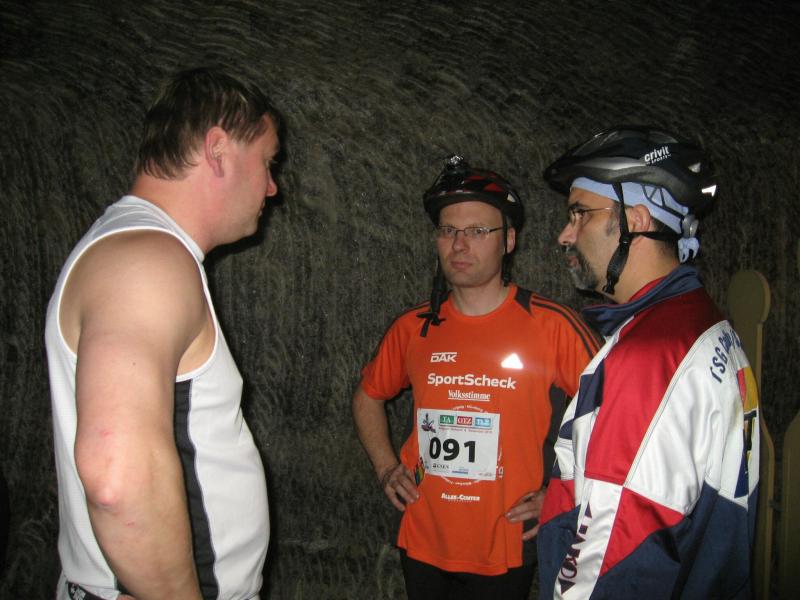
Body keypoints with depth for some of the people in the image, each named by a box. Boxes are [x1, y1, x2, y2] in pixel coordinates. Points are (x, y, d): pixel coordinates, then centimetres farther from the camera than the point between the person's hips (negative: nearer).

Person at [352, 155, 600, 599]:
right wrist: (386, 468, 6)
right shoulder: (413, 328, 0)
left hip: (506, 550, -3)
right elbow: (368, 397, 16)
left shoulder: (552, 326, -12)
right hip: (422, 544, 4)